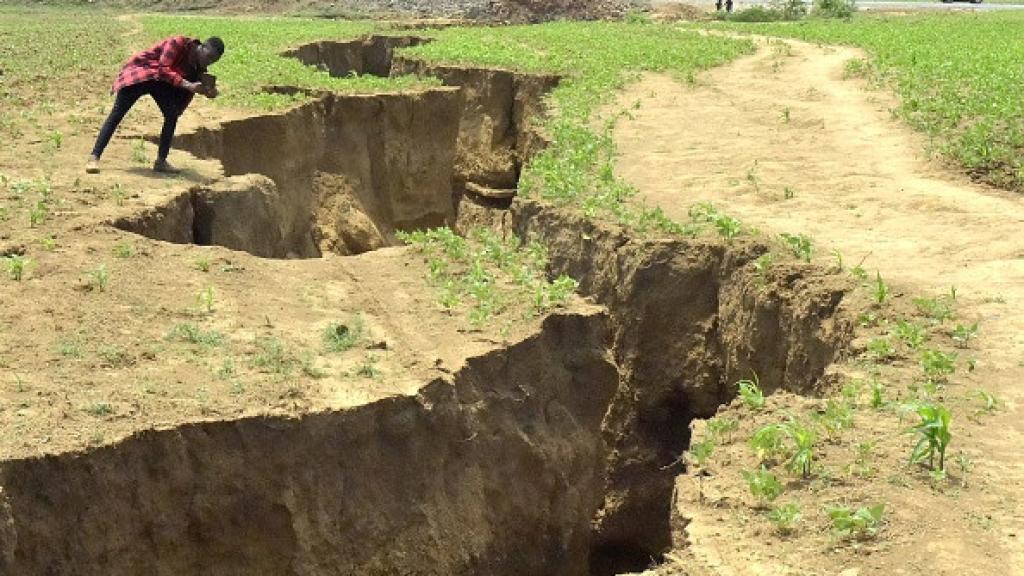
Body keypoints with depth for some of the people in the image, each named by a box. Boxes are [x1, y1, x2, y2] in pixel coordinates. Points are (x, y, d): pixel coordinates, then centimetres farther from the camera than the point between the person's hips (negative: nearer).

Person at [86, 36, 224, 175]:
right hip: (139, 71, -6)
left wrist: (208, 91, -23)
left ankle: (161, 161, -3)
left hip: (160, 81, 7)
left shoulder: (198, 65, -6)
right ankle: (94, 157, -11)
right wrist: (187, 85, -45)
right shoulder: (178, 43, -27)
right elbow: (163, 69, -35)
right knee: (117, 114, -11)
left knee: (172, 114, -10)